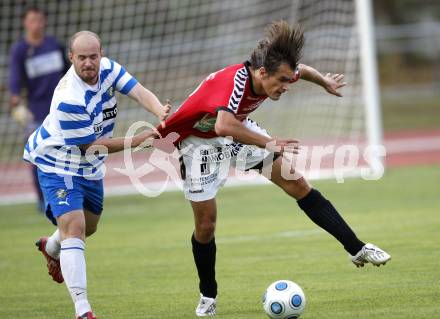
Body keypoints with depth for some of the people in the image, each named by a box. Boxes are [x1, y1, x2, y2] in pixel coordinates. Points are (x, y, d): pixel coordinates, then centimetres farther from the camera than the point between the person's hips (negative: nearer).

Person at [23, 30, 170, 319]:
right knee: (73, 227, -22)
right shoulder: (68, 100, -34)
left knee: (89, 226, 25)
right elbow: (92, 145, -27)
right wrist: (142, 139, -30)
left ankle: (51, 248, 60)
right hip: (59, 163, -8)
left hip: (90, 165, 8)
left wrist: (160, 111, -47)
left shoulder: (108, 69, -14)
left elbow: (139, 92, -25)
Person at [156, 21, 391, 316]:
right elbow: (223, 126, -58)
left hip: (238, 131, 6)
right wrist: (268, 143, -48)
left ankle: (357, 249, -1)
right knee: (206, 224, -2)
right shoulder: (234, 81, -40)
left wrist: (325, 82, 24)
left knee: (298, 184, -4)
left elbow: (299, 68, 8)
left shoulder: (273, 71, -18)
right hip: (199, 140, -6)